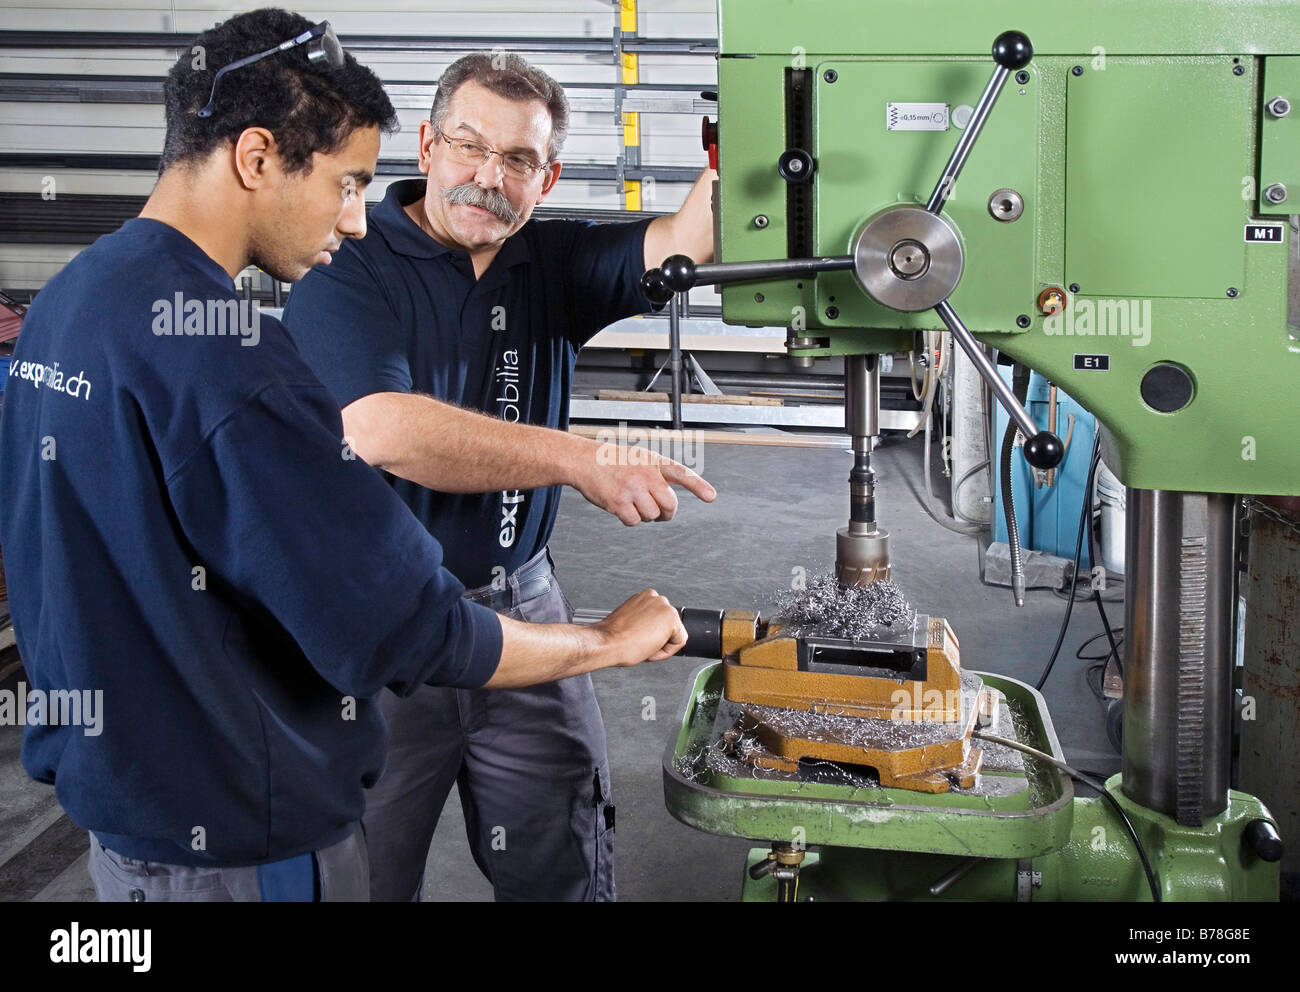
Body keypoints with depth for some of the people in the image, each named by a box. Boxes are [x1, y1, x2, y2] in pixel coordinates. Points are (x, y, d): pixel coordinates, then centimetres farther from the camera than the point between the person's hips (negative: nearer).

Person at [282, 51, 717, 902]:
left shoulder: (550, 263, 5)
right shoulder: (348, 272, -12)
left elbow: (683, 245, -10)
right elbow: (382, 431, -29)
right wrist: (583, 460, -34)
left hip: (523, 608, 5)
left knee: (567, 872, 15)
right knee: (361, 876, 13)